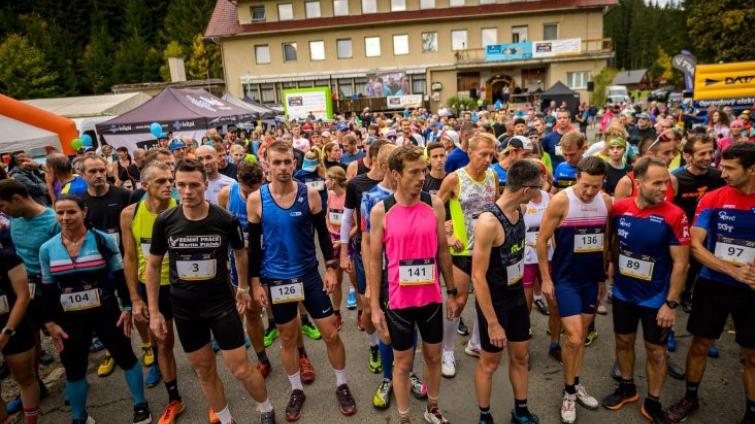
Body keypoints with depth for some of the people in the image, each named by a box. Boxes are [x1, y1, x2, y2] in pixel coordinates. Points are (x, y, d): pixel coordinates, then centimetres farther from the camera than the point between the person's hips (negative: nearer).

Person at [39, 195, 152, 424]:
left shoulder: (103, 240, -10)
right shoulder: (47, 249, -2)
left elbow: (120, 277, -5)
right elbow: (47, 290, 6)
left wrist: (127, 307, -8)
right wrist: (50, 322, 3)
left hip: (105, 312, -2)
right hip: (69, 318, 3)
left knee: (125, 358, 8)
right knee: (74, 370, 15)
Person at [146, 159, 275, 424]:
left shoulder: (226, 220, -15)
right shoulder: (164, 222, -10)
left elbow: (240, 252, 5)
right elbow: (153, 265, 2)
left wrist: (243, 287, 14)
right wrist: (154, 311, 1)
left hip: (221, 302, -2)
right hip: (184, 307, 3)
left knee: (241, 369, 0)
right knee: (204, 370, 14)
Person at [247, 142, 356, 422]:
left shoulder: (309, 194, -8)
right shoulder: (256, 199, -8)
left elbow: (322, 233, 1)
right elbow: (254, 244, 0)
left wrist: (330, 267, -3)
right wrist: (255, 282, -1)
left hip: (309, 274, 0)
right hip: (276, 279, 0)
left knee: (331, 333, 6)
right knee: (287, 338, 14)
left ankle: (342, 385, 29)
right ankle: (297, 390, 35)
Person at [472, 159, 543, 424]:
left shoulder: (519, 210, -4)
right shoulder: (489, 221, -29)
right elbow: (478, 277, -26)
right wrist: (492, 322, -22)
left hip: (517, 295, 7)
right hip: (493, 299, -7)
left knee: (520, 356, 20)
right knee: (489, 363, 11)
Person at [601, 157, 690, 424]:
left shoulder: (674, 215, -19)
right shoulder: (619, 208, -10)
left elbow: (680, 263, -15)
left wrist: (671, 303, -14)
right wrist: (610, 273, 9)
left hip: (656, 298, -3)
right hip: (623, 293, 3)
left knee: (655, 350, 11)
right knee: (624, 341, 18)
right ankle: (627, 388, 40)